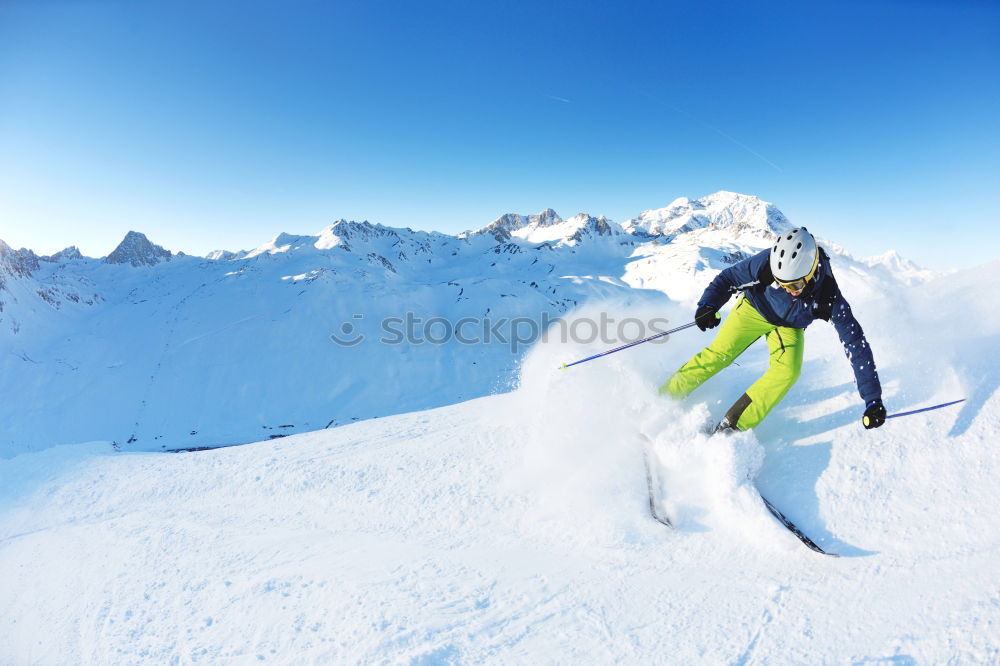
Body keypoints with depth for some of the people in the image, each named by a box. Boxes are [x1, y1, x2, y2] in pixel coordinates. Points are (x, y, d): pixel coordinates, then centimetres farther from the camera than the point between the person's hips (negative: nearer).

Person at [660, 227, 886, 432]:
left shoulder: (828, 296, -33)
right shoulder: (766, 263, -34)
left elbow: (856, 345, -28)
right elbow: (729, 278, -17)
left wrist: (873, 399, -28)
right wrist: (708, 305, -37)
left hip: (789, 327, 1)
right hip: (754, 309, 0)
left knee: (787, 371, -23)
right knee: (719, 355, -13)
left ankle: (733, 427, -15)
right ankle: (663, 398, 1)